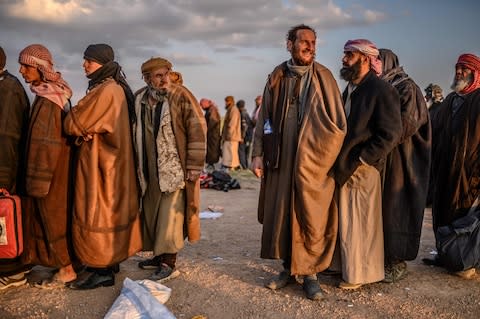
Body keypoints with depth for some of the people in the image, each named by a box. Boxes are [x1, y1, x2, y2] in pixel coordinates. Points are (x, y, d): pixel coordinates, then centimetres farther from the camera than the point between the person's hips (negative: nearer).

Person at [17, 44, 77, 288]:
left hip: (50, 166, -9)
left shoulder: (47, 98, -19)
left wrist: (39, 179, -19)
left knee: (52, 215, 2)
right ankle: (66, 262, 26)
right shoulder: (54, 92, 9)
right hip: (58, 165, 9)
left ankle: (66, 270, 12)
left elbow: (46, 142, -22)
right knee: (57, 215, 16)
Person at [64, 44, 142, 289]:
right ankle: (110, 261, 26)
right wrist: (84, 129, -7)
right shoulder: (116, 89, 13)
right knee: (107, 210, 16)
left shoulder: (106, 90, -18)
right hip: (108, 159, 10)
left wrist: (70, 116, 7)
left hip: (99, 161, -10)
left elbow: (74, 124, -15)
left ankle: (102, 271, 6)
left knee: (97, 213, -2)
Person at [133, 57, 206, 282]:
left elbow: (197, 131, -12)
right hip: (150, 169, 6)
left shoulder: (181, 96, -9)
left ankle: (169, 264, 3)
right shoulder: (139, 99, 7)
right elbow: (136, 133, 17)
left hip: (175, 168, -6)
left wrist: (194, 166, -15)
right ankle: (160, 255, 26)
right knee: (151, 213, 11)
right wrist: (138, 164, 14)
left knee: (170, 215, -5)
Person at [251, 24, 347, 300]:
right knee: (281, 213, 7)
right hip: (281, 158, 2)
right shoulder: (277, 77, 6)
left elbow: (338, 122, 1)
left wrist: (327, 157, -5)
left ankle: (310, 274, 15)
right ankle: (289, 268, 23)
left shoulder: (323, 76, 1)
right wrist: (259, 153, 2)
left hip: (313, 161, -2)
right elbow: (264, 118, 8)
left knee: (312, 217, 2)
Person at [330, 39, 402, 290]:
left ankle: (359, 274, 14)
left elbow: (390, 135, -16)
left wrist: (360, 161, -16)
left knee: (360, 223, 1)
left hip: (362, 170, -8)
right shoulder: (351, 89, 15)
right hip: (345, 168, 8)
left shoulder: (382, 91, -11)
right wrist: (339, 161, 10)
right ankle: (346, 266, 24)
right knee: (346, 221, 12)